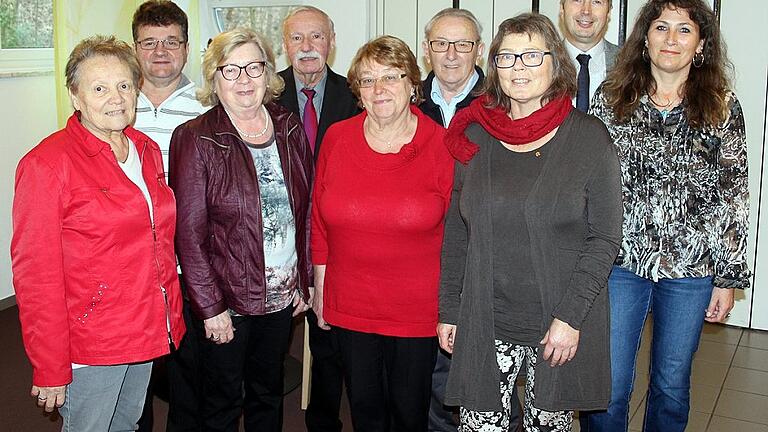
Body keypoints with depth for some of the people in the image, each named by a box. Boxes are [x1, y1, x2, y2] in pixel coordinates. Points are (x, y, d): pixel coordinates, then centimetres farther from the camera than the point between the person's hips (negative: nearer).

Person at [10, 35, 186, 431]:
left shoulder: (147, 151, 6)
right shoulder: (46, 164, -16)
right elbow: (36, 273, -16)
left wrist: (172, 315, 12)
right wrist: (50, 369, -15)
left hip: (147, 335, 7)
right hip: (89, 345, -6)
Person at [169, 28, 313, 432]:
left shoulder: (289, 128, 2)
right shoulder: (195, 138, -12)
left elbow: (304, 210, 7)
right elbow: (189, 233, -13)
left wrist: (304, 281, 6)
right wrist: (210, 307, -15)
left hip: (282, 294, 4)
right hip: (226, 299, -4)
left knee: (269, 394, 20)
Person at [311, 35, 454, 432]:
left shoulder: (443, 146, -10)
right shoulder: (336, 138, -2)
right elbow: (320, 220, 6)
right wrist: (320, 288, 8)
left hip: (418, 307, -2)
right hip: (350, 305, 3)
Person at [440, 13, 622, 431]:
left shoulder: (589, 137, -5)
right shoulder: (475, 136, 3)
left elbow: (605, 237, -7)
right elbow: (456, 233, 7)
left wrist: (570, 317, -13)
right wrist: (449, 311, 6)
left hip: (562, 323, -2)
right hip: (485, 322, 2)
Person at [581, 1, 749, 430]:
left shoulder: (723, 107, 0)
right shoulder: (611, 97, 1)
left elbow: (733, 196, 2)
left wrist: (728, 278, 0)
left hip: (692, 267, 1)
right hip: (620, 262, 0)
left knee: (672, 384, 15)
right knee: (609, 386, 4)